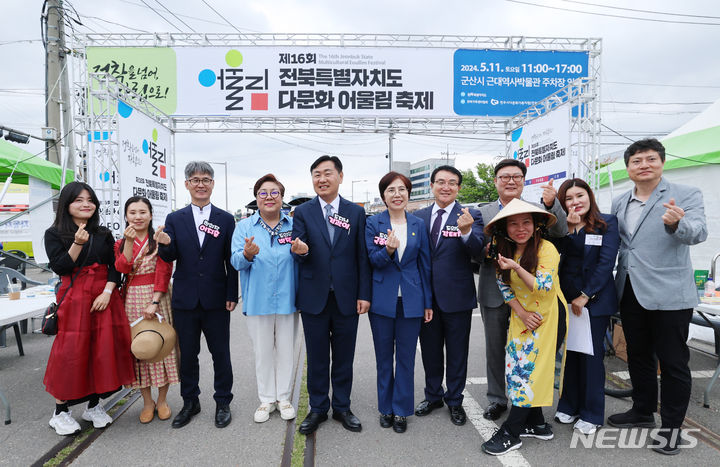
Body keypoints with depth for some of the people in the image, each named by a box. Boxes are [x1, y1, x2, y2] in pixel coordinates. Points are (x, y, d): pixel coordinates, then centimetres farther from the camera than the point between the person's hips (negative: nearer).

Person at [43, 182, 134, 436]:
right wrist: (77, 243, -18)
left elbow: (115, 267, 5)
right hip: (74, 298, -3)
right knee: (71, 352, -3)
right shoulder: (54, 234, 3)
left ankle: (94, 405, 20)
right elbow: (59, 267, -7)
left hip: (104, 297, 3)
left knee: (103, 349, 4)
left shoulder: (104, 234, 10)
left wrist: (107, 292, -9)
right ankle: (61, 411, 14)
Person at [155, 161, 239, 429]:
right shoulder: (174, 219, 3)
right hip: (185, 299, 1)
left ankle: (223, 402, 26)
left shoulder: (226, 219, 1)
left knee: (220, 354, 9)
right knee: (187, 354, 14)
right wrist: (164, 244, -25)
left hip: (216, 300, -1)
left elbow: (231, 261, 0)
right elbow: (169, 258, -2)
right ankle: (190, 402, 32)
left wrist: (232, 295, -5)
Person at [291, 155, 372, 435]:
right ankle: (318, 409, 29)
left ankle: (342, 407, 31)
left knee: (344, 357, 12)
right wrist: (300, 251, -29)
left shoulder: (356, 212, 3)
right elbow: (298, 253, -5)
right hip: (314, 297, 0)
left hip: (346, 297, 1)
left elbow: (362, 256, 2)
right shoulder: (303, 212, 1)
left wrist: (364, 294, -2)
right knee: (317, 357, 11)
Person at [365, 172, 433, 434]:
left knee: (406, 357, 8)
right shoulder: (373, 223, -1)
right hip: (382, 300, -1)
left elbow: (425, 264, 6)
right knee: (383, 357, 12)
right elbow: (373, 260, -6)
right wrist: (388, 250, -28)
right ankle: (386, 407, 29)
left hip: (411, 300, 1)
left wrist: (428, 302, 5)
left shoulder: (418, 225, 4)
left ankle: (401, 410, 24)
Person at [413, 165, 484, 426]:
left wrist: (466, 231, -41)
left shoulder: (470, 216, -6)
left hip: (457, 296, -3)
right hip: (426, 295, 3)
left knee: (457, 353, 12)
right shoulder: (419, 217, 4)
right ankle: (433, 396, 38)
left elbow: (478, 251, -21)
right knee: (430, 351, 18)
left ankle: (455, 401, 32)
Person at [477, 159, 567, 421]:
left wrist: (551, 204, -32)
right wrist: (485, 250, -21)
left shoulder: (538, 209, 1)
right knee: (495, 348, 13)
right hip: (493, 293, 1)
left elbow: (561, 233, -16)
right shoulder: (482, 213, 4)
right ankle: (496, 400, 30)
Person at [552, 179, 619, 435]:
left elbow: (606, 262, -10)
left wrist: (585, 295, -13)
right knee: (570, 352, 11)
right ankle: (569, 406, 25)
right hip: (566, 297, 4)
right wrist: (568, 228, -19)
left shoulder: (608, 223, -3)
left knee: (591, 354, 1)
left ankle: (592, 414, 15)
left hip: (595, 298, -4)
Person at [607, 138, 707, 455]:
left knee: (673, 362, 6)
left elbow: (698, 233, -21)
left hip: (668, 294, -5)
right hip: (630, 292, 6)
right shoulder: (619, 202, 9)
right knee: (638, 355, 18)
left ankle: (672, 426, 22)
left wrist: (677, 223, -43)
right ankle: (643, 411, 36)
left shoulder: (686, 195, -6)